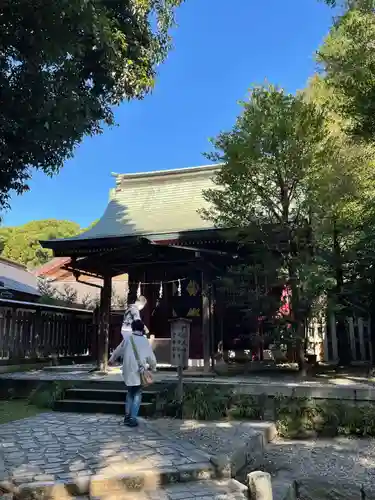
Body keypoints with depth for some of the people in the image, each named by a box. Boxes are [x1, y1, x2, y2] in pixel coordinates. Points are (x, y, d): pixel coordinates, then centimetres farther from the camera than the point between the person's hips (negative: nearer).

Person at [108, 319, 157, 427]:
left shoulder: (128, 338, 0)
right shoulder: (145, 341, 0)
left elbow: (118, 351, 12)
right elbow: (152, 358, 7)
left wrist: (111, 360, 31)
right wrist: (152, 367, 27)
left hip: (128, 372, 2)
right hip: (139, 372, -2)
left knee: (130, 393, 19)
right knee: (137, 395, 7)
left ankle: (127, 416, 20)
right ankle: (133, 418, -1)